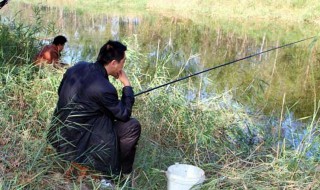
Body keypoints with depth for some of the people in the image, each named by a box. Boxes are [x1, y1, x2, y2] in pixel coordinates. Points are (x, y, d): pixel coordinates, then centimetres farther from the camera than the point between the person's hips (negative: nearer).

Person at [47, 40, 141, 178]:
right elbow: (125, 114, -10)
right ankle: (118, 171, 10)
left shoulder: (78, 67, -3)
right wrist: (126, 85, -4)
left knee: (111, 113, 23)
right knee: (133, 126, -8)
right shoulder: (104, 88, -25)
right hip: (75, 144, -8)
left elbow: (60, 91, 14)